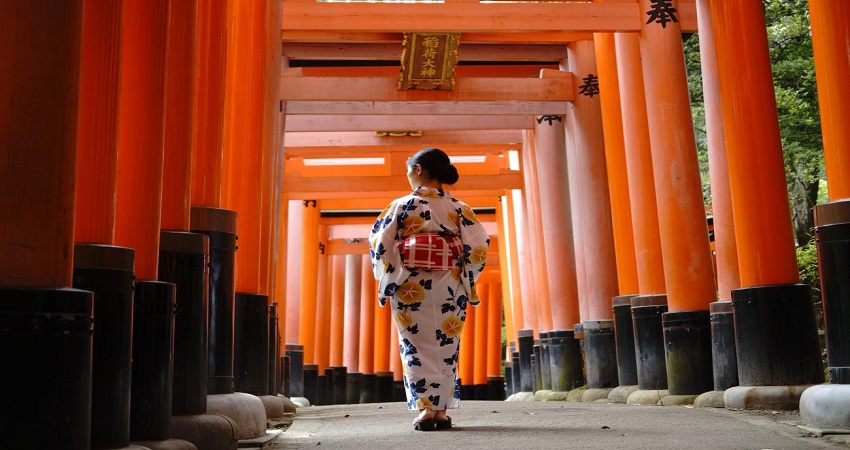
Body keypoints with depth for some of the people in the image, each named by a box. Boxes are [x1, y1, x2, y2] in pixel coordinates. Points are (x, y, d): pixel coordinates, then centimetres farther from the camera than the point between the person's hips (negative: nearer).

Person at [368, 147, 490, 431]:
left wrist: (388, 280, 7)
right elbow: (478, 247, -2)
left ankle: (425, 408, -3)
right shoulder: (459, 208, 4)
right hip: (449, 287, 2)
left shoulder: (401, 206, 0)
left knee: (417, 347, 5)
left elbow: (379, 245, -3)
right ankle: (441, 410, 10)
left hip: (409, 286, -2)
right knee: (446, 347, 10)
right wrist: (466, 282, 9)